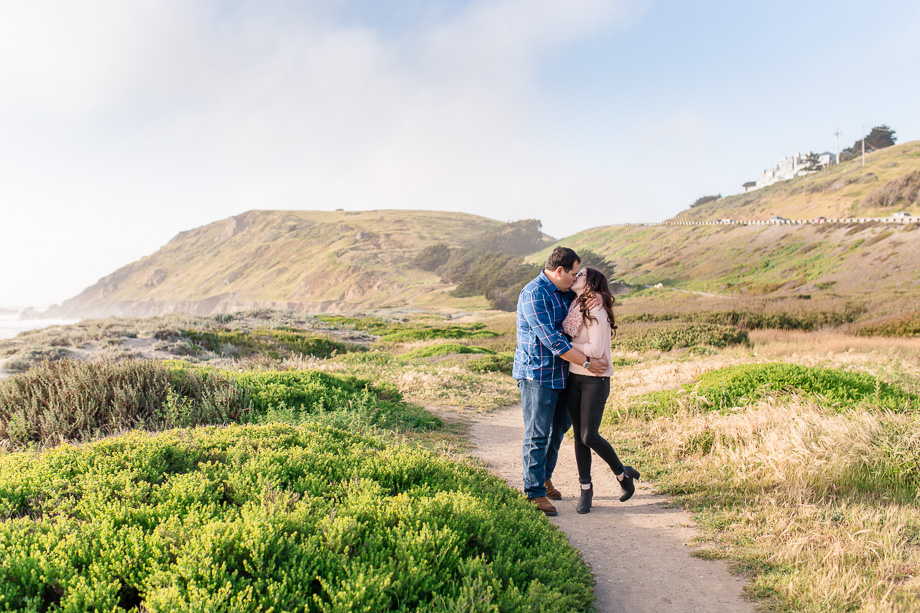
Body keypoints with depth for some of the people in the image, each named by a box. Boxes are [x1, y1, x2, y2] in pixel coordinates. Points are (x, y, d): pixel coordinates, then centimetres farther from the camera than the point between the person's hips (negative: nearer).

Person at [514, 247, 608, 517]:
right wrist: (587, 363, -19)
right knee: (537, 434, -3)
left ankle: (544, 478, 35)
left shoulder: (564, 292, 10)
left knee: (559, 427, 18)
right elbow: (552, 340, -24)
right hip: (536, 374, -9)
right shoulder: (533, 295, -18)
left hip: (560, 373, 9)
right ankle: (535, 492, 8)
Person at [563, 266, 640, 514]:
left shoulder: (597, 310, -14)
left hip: (595, 380, -7)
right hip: (574, 378, 7)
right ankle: (586, 489, 19)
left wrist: (566, 343, -12)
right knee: (579, 436, 8)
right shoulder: (575, 307, 10)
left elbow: (596, 350, -20)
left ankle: (623, 473, 19)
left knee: (590, 436, -6)